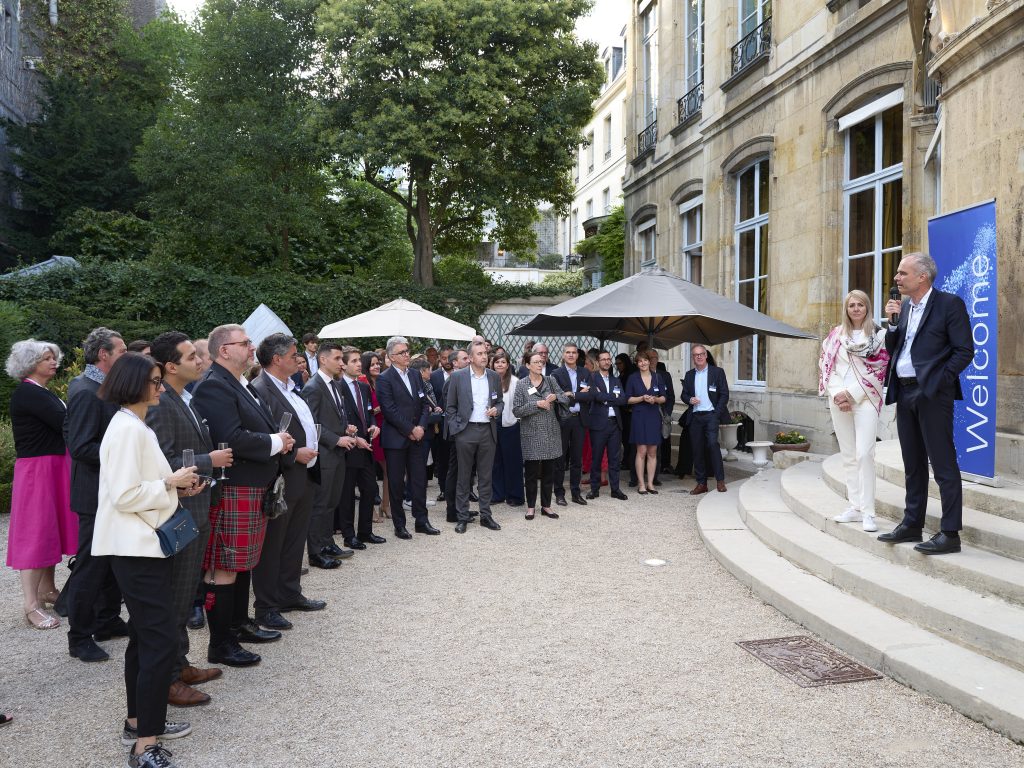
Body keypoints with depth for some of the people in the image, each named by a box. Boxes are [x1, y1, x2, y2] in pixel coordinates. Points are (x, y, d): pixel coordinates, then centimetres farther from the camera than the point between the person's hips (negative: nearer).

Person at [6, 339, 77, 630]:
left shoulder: (43, 393, 14)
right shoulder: (26, 393, -15)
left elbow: (60, 426, 8)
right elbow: (65, 423, -23)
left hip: (55, 467, 9)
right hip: (36, 469, -9)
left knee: (52, 527, 16)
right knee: (35, 530, -4)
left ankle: (47, 589, 28)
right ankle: (31, 604, 2)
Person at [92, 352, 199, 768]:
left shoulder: (137, 426, 14)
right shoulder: (127, 428, -18)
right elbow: (124, 495, -23)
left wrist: (177, 484, 5)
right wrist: (171, 483, -14)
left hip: (145, 545, 11)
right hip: (135, 548, -11)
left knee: (145, 636, 17)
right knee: (161, 640, -10)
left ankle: (139, 721, 28)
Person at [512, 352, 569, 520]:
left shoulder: (550, 381, 6)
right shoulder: (521, 384, -3)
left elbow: (566, 400, 7)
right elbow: (516, 410, -8)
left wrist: (556, 397, -14)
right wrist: (537, 404, -17)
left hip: (551, 432, 3)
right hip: (531, 434, -3)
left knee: (549, 471, 8)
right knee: (532, 472, 4)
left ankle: (546, 506, 19)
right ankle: (531, 506, 17)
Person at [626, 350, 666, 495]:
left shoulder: (657, 377, 8)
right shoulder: (633, 378, 2)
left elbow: (663, 397, 9)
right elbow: (628, 399, 0)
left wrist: (655, 399, -11)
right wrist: (642, 398, -14)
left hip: (654, 417, 3)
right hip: (639, 417, -2)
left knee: (652, 452, 4)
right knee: (641, 451, -4)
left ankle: (650, 483, 11)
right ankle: (641, 484, 2)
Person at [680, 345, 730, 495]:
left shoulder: (717, 372, 2)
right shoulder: (689, 375, 14)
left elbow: (724, 394, 0)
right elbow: (684, 394, 17)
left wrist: (717, 413, -10)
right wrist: (689, 399, -6)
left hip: (711, 415, -4)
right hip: (694, 417, 4)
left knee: (712, 443, -19)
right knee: (697, 449, 4)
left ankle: (720, 480, -7)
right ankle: (701, 483, 11)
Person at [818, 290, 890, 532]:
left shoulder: (878, 335, 3)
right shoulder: (835, 335, 13)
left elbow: (879, 369, -3)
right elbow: (827, 365, 10)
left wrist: (851, 394, -10)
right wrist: (837, 394, -4)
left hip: (865, 399, -4)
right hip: (839, 400, 4)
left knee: (864, 454, -14)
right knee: (848, 456, 7)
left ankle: (867, 512, -12)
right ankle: (855, 507, 14)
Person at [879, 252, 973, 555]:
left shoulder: (949, 304, -6)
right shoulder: (903, 306, 14)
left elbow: (965, 351, -9)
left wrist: (938, 380, -14)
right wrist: (892, 321, 1)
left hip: (932, 393, -7)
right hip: (905, 393, 7)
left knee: (943, 464, -4)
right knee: (913, 464, 14)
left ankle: (950, 532, 0)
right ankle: (911, 525, 22)